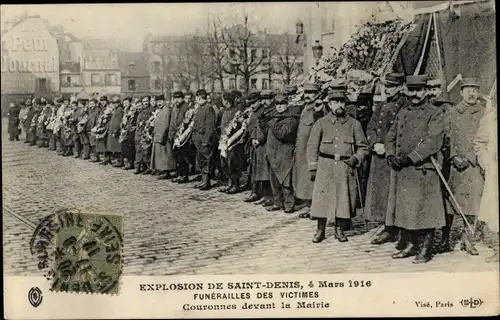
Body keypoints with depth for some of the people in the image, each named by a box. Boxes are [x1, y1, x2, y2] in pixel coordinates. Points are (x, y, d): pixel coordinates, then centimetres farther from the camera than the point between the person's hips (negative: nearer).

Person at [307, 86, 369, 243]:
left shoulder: (354, 124, 6)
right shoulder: (321, 123, 4)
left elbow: (363, 147, 10)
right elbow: (312, 147, 5)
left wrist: (356, 158, -8)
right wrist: (313, 168, -2)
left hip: (346, 167, 1)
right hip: (325, 167, -1)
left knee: (344, 198, 3)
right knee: (322, 198, -2)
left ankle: (339, 230, 18)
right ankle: (320, 230, 9)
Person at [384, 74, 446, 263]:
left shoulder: (435, 114, -3)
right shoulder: (402, 113, 16)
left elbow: (433, 142, -14)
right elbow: (390, 136, 17)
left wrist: (410, 158, -19)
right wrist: (391, 156, -2)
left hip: (423, 170, -6)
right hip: (401, 171, 6)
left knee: (424, 210, -2)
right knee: (404, 209, 10)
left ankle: (425, 250, 6)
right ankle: (409, 245, 21)